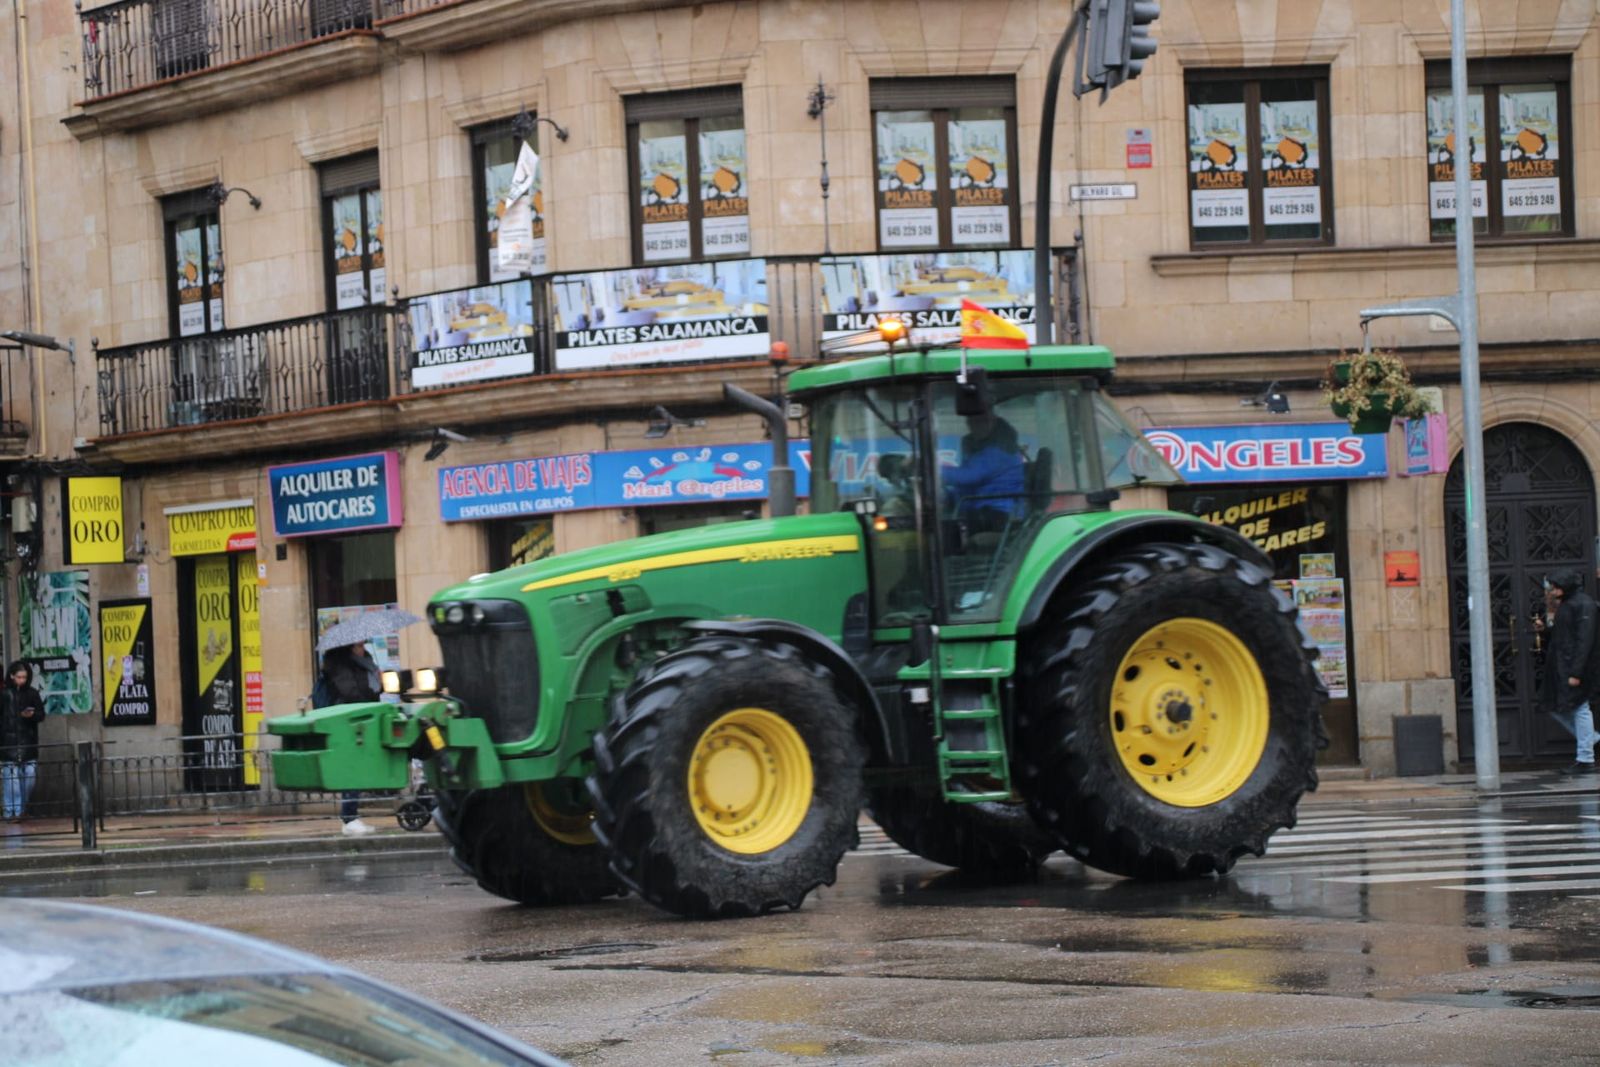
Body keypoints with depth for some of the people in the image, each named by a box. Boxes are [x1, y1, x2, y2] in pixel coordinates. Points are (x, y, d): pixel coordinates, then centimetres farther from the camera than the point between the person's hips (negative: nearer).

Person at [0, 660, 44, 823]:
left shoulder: (32, 694, 6)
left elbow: (41, 714, 7)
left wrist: (32, 715, -14)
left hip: (29, 742, 3)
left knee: (29, 776, 1)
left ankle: (21, 809, 18)